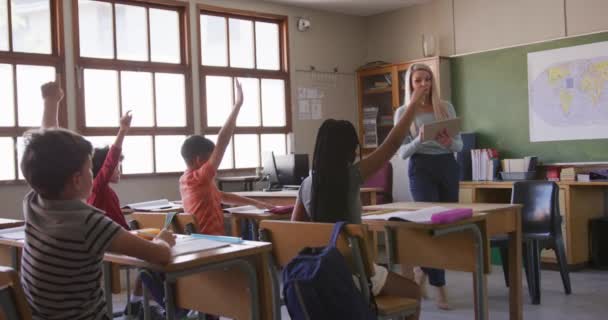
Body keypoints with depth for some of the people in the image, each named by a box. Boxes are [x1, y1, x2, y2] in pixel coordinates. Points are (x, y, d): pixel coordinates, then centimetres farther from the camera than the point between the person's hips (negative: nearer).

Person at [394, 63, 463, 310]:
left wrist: (449, 143, -17)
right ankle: (440, 288, -1)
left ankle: (423, 269, 32)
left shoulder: (446, 107, 8)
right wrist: (420, 139, -22)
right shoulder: (403, 113, 1)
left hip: (448, 167, 4)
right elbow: (402, 152, -4)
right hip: (421, 169, -4)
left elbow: (460, 145, 7)